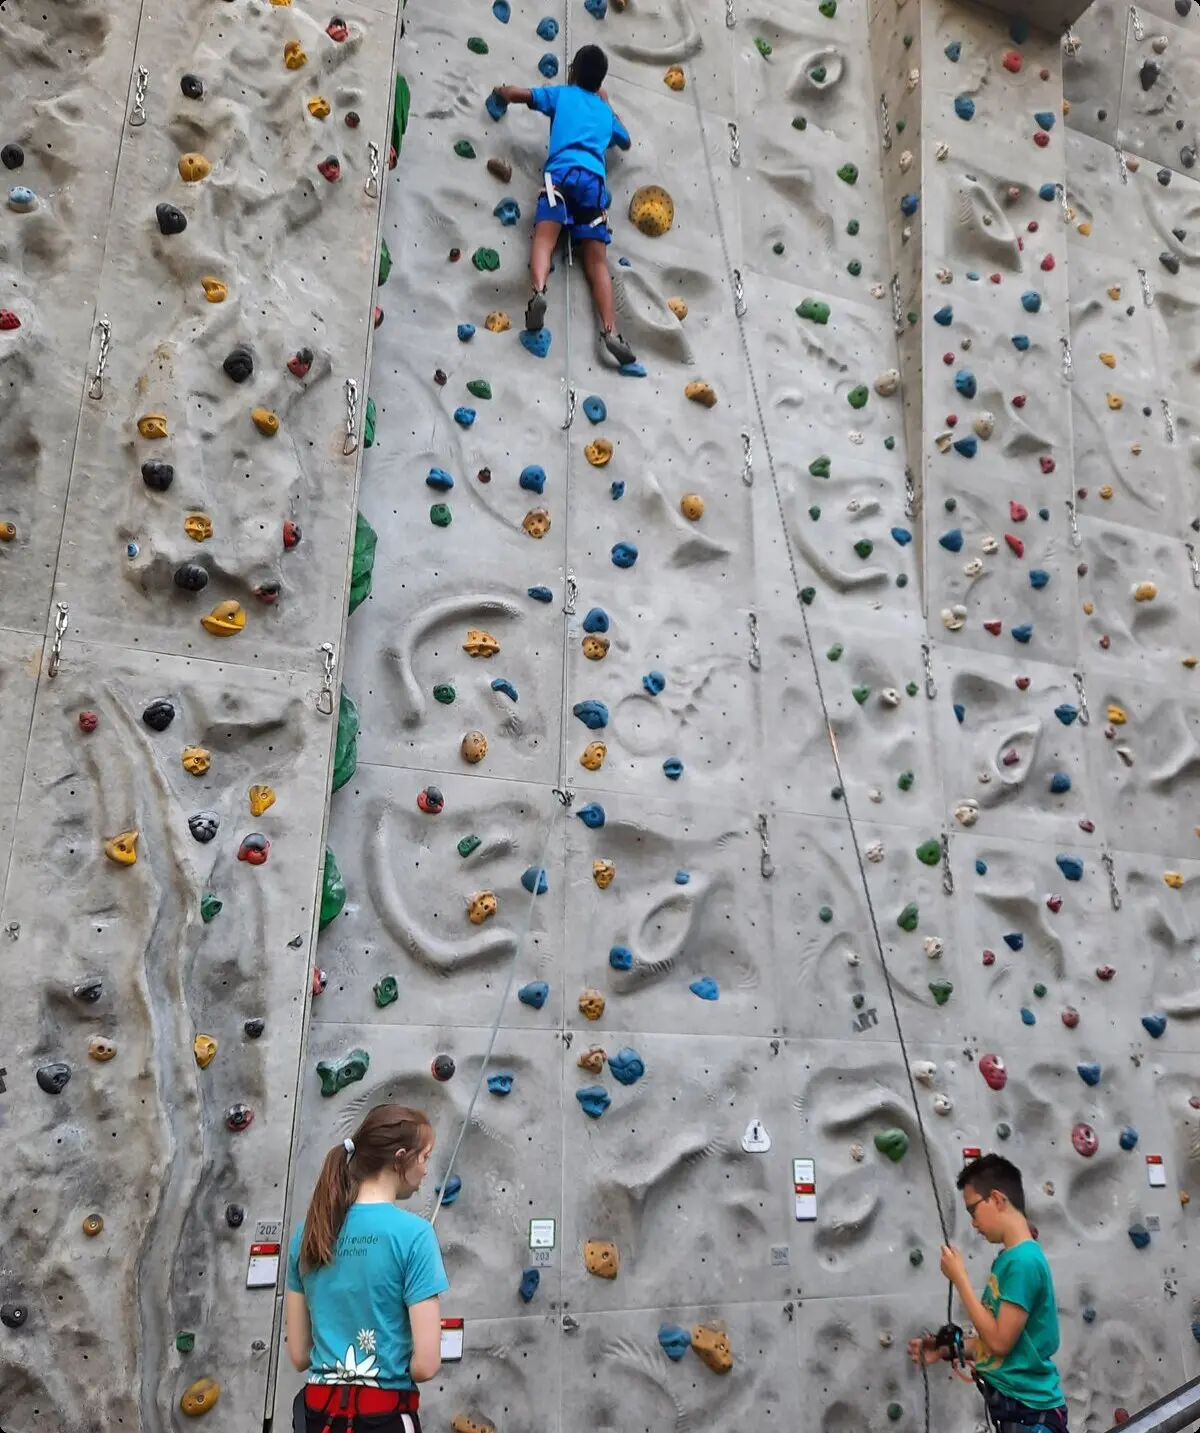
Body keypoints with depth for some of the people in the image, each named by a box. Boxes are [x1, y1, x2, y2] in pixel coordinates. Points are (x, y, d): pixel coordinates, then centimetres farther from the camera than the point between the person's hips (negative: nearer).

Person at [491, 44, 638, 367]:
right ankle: (610, 331, -20)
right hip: (595, 180, 3)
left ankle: (538, 291, -48)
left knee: (545, 236, -17)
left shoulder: (561, 94, 23)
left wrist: (502, 91, 42)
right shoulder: (605, 110, 33)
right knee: (597, 260, -4)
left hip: (563, 172, -2)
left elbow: (514, 94, 19)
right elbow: (626, 142, 51)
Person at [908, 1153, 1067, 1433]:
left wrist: (959, 1278, -15)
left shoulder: (1023, 1260, -20)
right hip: (1013, 1405, 9)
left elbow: (1000, 1341, -21)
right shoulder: (1008, 1258, 8)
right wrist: (947, 1349, 3)